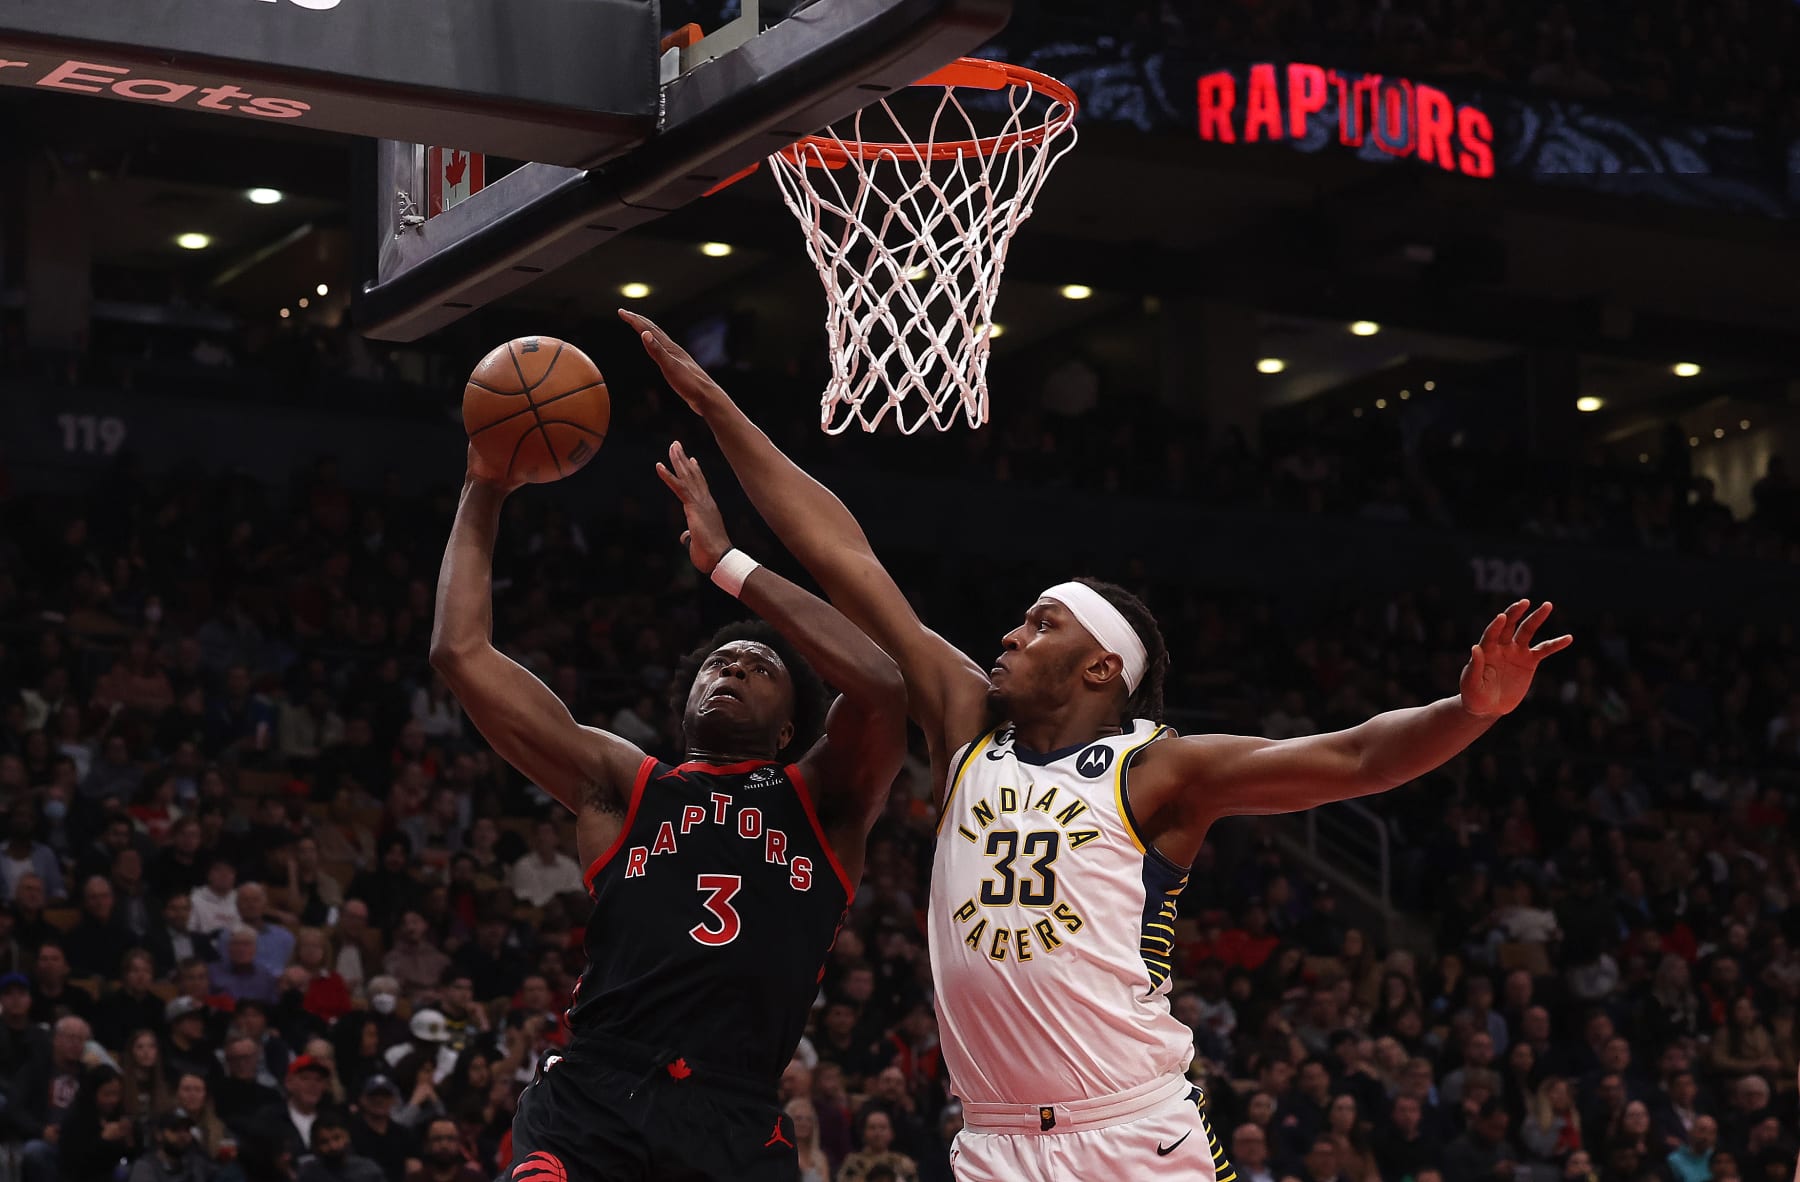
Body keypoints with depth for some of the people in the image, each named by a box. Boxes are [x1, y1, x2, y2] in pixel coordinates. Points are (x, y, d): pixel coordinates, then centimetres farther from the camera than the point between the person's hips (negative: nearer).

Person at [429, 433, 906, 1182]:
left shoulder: (823, 801, 17)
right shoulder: (622, 786, 21)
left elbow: (883, 686, -3)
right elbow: (462, 653, 18)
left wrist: (725, 561, 3)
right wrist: (482, 498, 18)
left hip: (734, 1121, 0)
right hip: (591, 1099, 0)